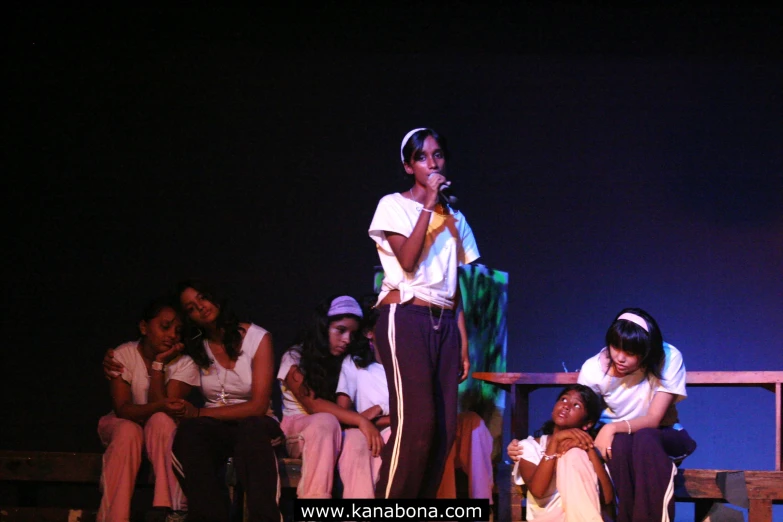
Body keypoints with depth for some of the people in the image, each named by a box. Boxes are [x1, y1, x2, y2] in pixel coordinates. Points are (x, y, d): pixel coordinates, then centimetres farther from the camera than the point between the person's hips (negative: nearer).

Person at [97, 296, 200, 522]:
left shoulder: (184, 364, -12)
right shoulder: (123, 355, -13)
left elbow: (163, 411, -22)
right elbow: (122, 409, -22)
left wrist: (159, 364, -26)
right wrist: (161, 407, -40)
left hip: (162, 435, 0)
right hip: (122, 427, 0)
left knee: (161, 422, -34)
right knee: (128, 431, -35)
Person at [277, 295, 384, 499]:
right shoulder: (294, 358, -5)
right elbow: (313, 404, -19)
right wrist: (361, 420, -29)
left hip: (330, 436, 3)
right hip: (297, 436, -3)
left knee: (358, 438, -32)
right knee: (325, 421, -37)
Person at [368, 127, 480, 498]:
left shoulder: (454, 217, 18)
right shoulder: (394, 206, 3)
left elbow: (455, 288, 15)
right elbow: (408, 260, -13)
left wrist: (463, 343, 8)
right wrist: (429, 204, -11)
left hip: (445, 325, 6)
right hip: (405, 318, -6)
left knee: (444, 429, -3)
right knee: (415, 421, -17)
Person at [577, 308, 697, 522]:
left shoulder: (669, 359, -20)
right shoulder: (593, 369, -16)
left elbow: (654, 420, -22)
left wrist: (614, 427, -37)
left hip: (662, 437, -1)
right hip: (615, 440, 1)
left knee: (644, 439, -36)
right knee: (621, 443, -36)